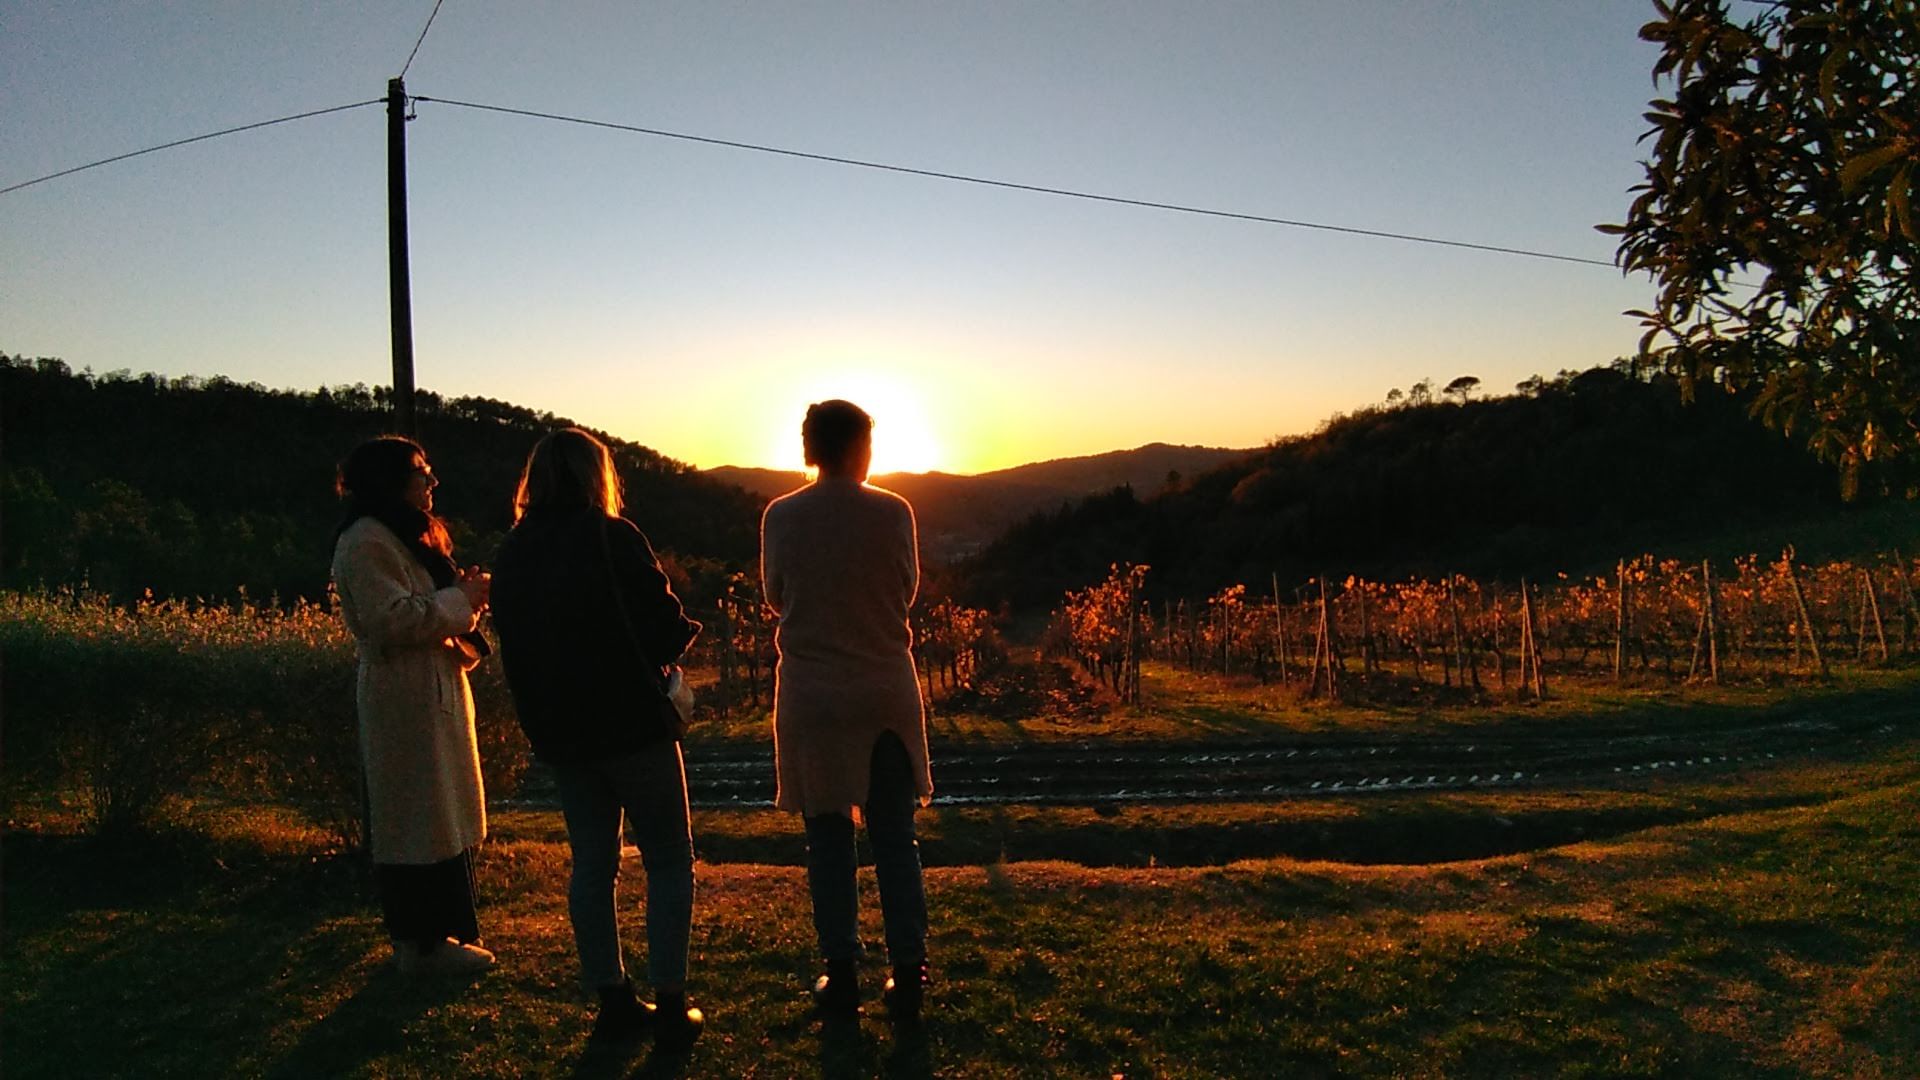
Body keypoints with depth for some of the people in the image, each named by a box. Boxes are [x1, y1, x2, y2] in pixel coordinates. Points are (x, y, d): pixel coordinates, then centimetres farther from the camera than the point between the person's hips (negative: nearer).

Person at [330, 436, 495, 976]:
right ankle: (425, 942, 2)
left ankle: (433, 932, 23)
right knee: (423, 820, -6)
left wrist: (466, 592, 10)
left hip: (432, 694, 11)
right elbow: (392, 619, -24)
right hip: (406, 702, -11)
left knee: (436, 819, 14)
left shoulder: (405, 535, 20)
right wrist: (461, 597, -15)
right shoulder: (367, 541, -14)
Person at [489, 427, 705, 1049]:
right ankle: (670, 1003, 6)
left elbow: (513, 643, 10)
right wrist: (684, 632, 9)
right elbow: (666, 626, -13)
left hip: (559, 733, 6)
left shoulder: (511, 555, 5)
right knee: (668, 860, 6)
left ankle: (612, 1001, 21)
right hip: (632, 723, -5)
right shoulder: (613, 537, -13)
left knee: (591, 864, 14)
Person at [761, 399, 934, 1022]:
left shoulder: (781, 516, -5)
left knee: (828, 839, 11)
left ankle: (841, 978, 16)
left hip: (811, 696, 0)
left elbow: (775, 596, 6)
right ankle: (908, 976, 14)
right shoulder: (893, 512, -6)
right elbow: (908, 590, 6)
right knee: (895, 839, 10)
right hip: (886, 694, 0)